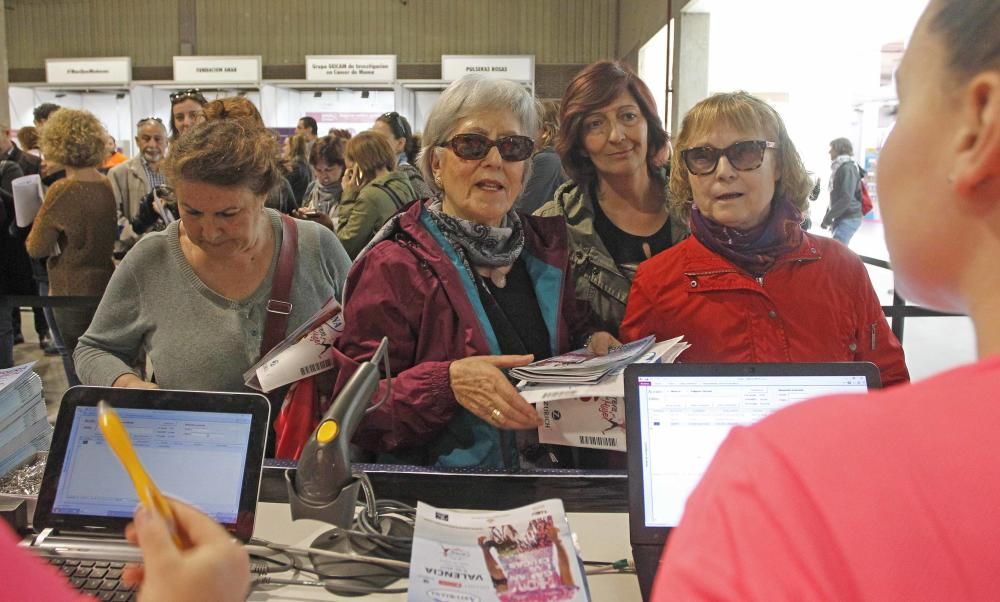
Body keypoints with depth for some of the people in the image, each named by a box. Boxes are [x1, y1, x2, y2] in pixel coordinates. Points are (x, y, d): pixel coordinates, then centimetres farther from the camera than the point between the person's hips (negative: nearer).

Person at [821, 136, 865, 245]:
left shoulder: (847, 168, -14)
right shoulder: (839, 168, 16)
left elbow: (846, 198, -22)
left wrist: (828, 217, -19)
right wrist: (828, 216, 17)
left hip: (849, 218, -10)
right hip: (841, 218, 10)